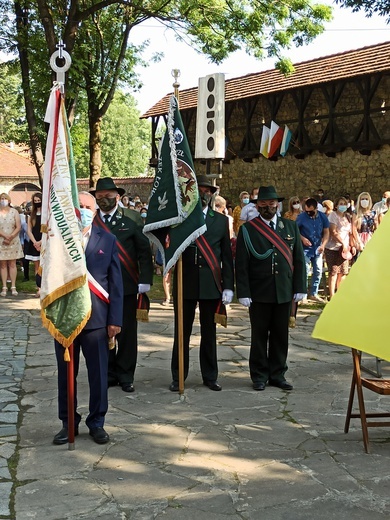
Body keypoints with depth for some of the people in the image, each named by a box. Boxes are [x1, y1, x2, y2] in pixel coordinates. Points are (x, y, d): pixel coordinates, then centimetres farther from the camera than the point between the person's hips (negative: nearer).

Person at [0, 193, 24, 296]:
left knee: (12, 264, 1)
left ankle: (13, 287, 4)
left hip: (13, 241, 0)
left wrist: (11, 237, -15)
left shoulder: (14, 211, 5)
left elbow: (18, 227, -2)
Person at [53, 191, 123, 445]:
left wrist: (115, 319, -3)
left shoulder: (107, 240, 3)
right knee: (66, 374, 10)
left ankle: (97, 422, 21)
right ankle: (68, 422, 24)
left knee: (99, 373, 5)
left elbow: (115, 283, 1)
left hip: (97, 319, 0)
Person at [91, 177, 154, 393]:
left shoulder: (131, 221, 0)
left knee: (127, 333, 5)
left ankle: (125, 376, 17)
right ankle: (108, 374, 22)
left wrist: (145, 280, -9)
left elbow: (144, 252, -1)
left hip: (127, 287, -1)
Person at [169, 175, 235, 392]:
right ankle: (178, 377, 17)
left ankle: (210, 376, 22)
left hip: (211, 284, 1)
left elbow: (227, 256, 5)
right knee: (182, 332, 7)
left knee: (209, 332, 10)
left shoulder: (221, 220, 7)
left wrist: (228, 286, 0)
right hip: (185, 282, -1)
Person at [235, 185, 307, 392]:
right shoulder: (247, 230, -1)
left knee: (281, 335, 9)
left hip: (284, 292, 3)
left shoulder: (291, 226, 8)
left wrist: (300, 287, 2)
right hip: (259, 293, -2)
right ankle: (259, 376, 17)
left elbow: (298, 259, 8)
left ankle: (277, 375, 21)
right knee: (259, 336, 6)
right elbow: (241, 265, -4)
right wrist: (243, 293, -10)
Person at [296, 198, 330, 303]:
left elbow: (326, 232, 4)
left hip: (318, 249, 4)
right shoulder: (301, 217, -13)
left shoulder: (323, 217, -3)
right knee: (305, 271, -5)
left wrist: (323, 244, -10)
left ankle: (314, 293, 22)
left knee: (318, 271, 9)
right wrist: (302, 238, -17)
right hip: (305, 249, -4)